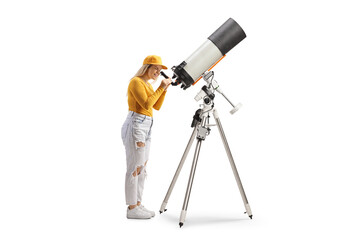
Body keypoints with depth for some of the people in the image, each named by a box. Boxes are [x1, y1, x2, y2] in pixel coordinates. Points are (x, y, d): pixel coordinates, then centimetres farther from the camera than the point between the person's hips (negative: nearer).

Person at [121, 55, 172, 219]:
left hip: (146, 127, 10)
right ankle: (132, 209, -1)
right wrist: (160, 88, -13)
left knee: (142, 167, 10)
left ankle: (137, 204, 17)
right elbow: (146, 104, -19)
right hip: (136, 125, -10)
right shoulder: (136, 82, -9)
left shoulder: (147, 84, 20)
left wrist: (164, 90, 6)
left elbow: (157, 106, 17)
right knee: (135, 167, -7)